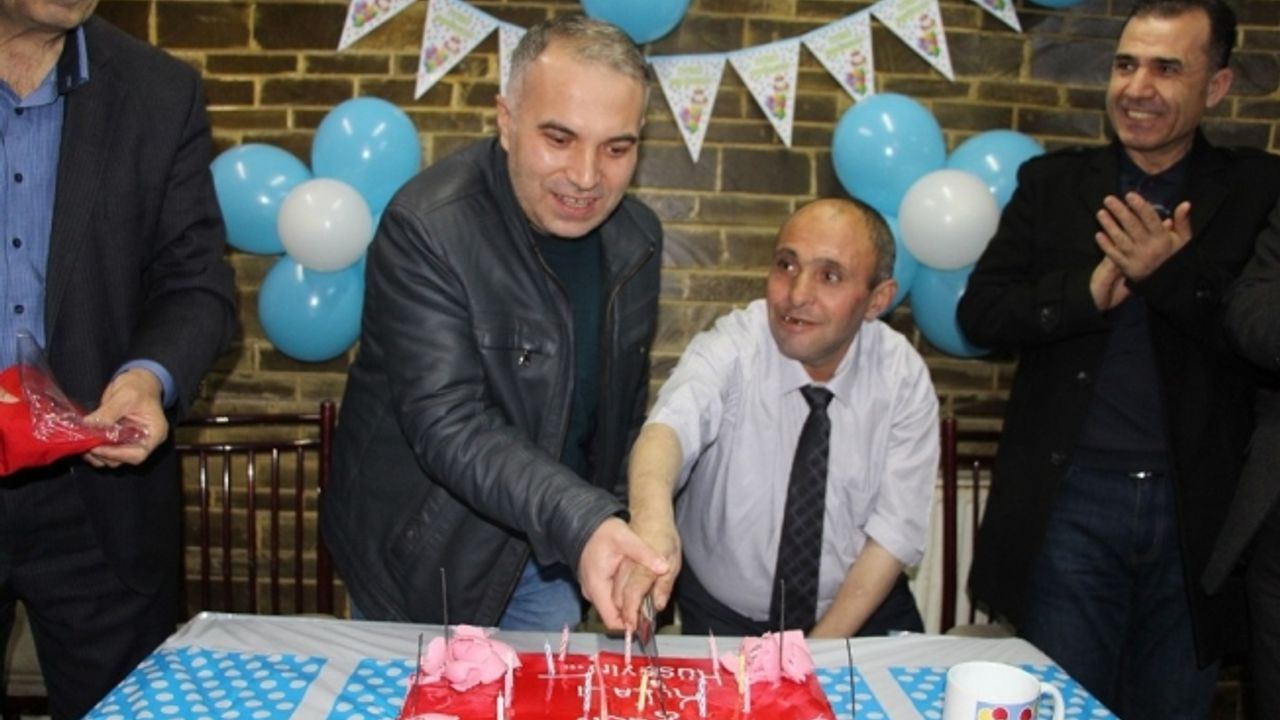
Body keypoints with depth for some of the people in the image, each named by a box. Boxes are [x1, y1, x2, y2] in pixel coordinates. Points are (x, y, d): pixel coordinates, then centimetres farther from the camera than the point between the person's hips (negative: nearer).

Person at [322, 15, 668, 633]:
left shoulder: (637, 238, -4)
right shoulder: (425, 228, -24)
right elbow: (448, 424, -31)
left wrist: (613, 535, 9)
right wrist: (582, 523, -43)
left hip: (551, 555, 5)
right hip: (426, 559, -5)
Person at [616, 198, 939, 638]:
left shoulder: (903, 377, -8)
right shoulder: (731, 348, -13)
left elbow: (894, 534, -7)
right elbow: (671, 424, -33)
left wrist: (819, 653, -15)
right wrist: (651, 515, -54)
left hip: (857, 619, 1)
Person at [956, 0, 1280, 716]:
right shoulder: (1053, 182, 4)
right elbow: (980, 313, -2)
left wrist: (1173, 274, -19)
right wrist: (1092, 289, -16)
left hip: (1198, 506, 0)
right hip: (1070, 500, 0)